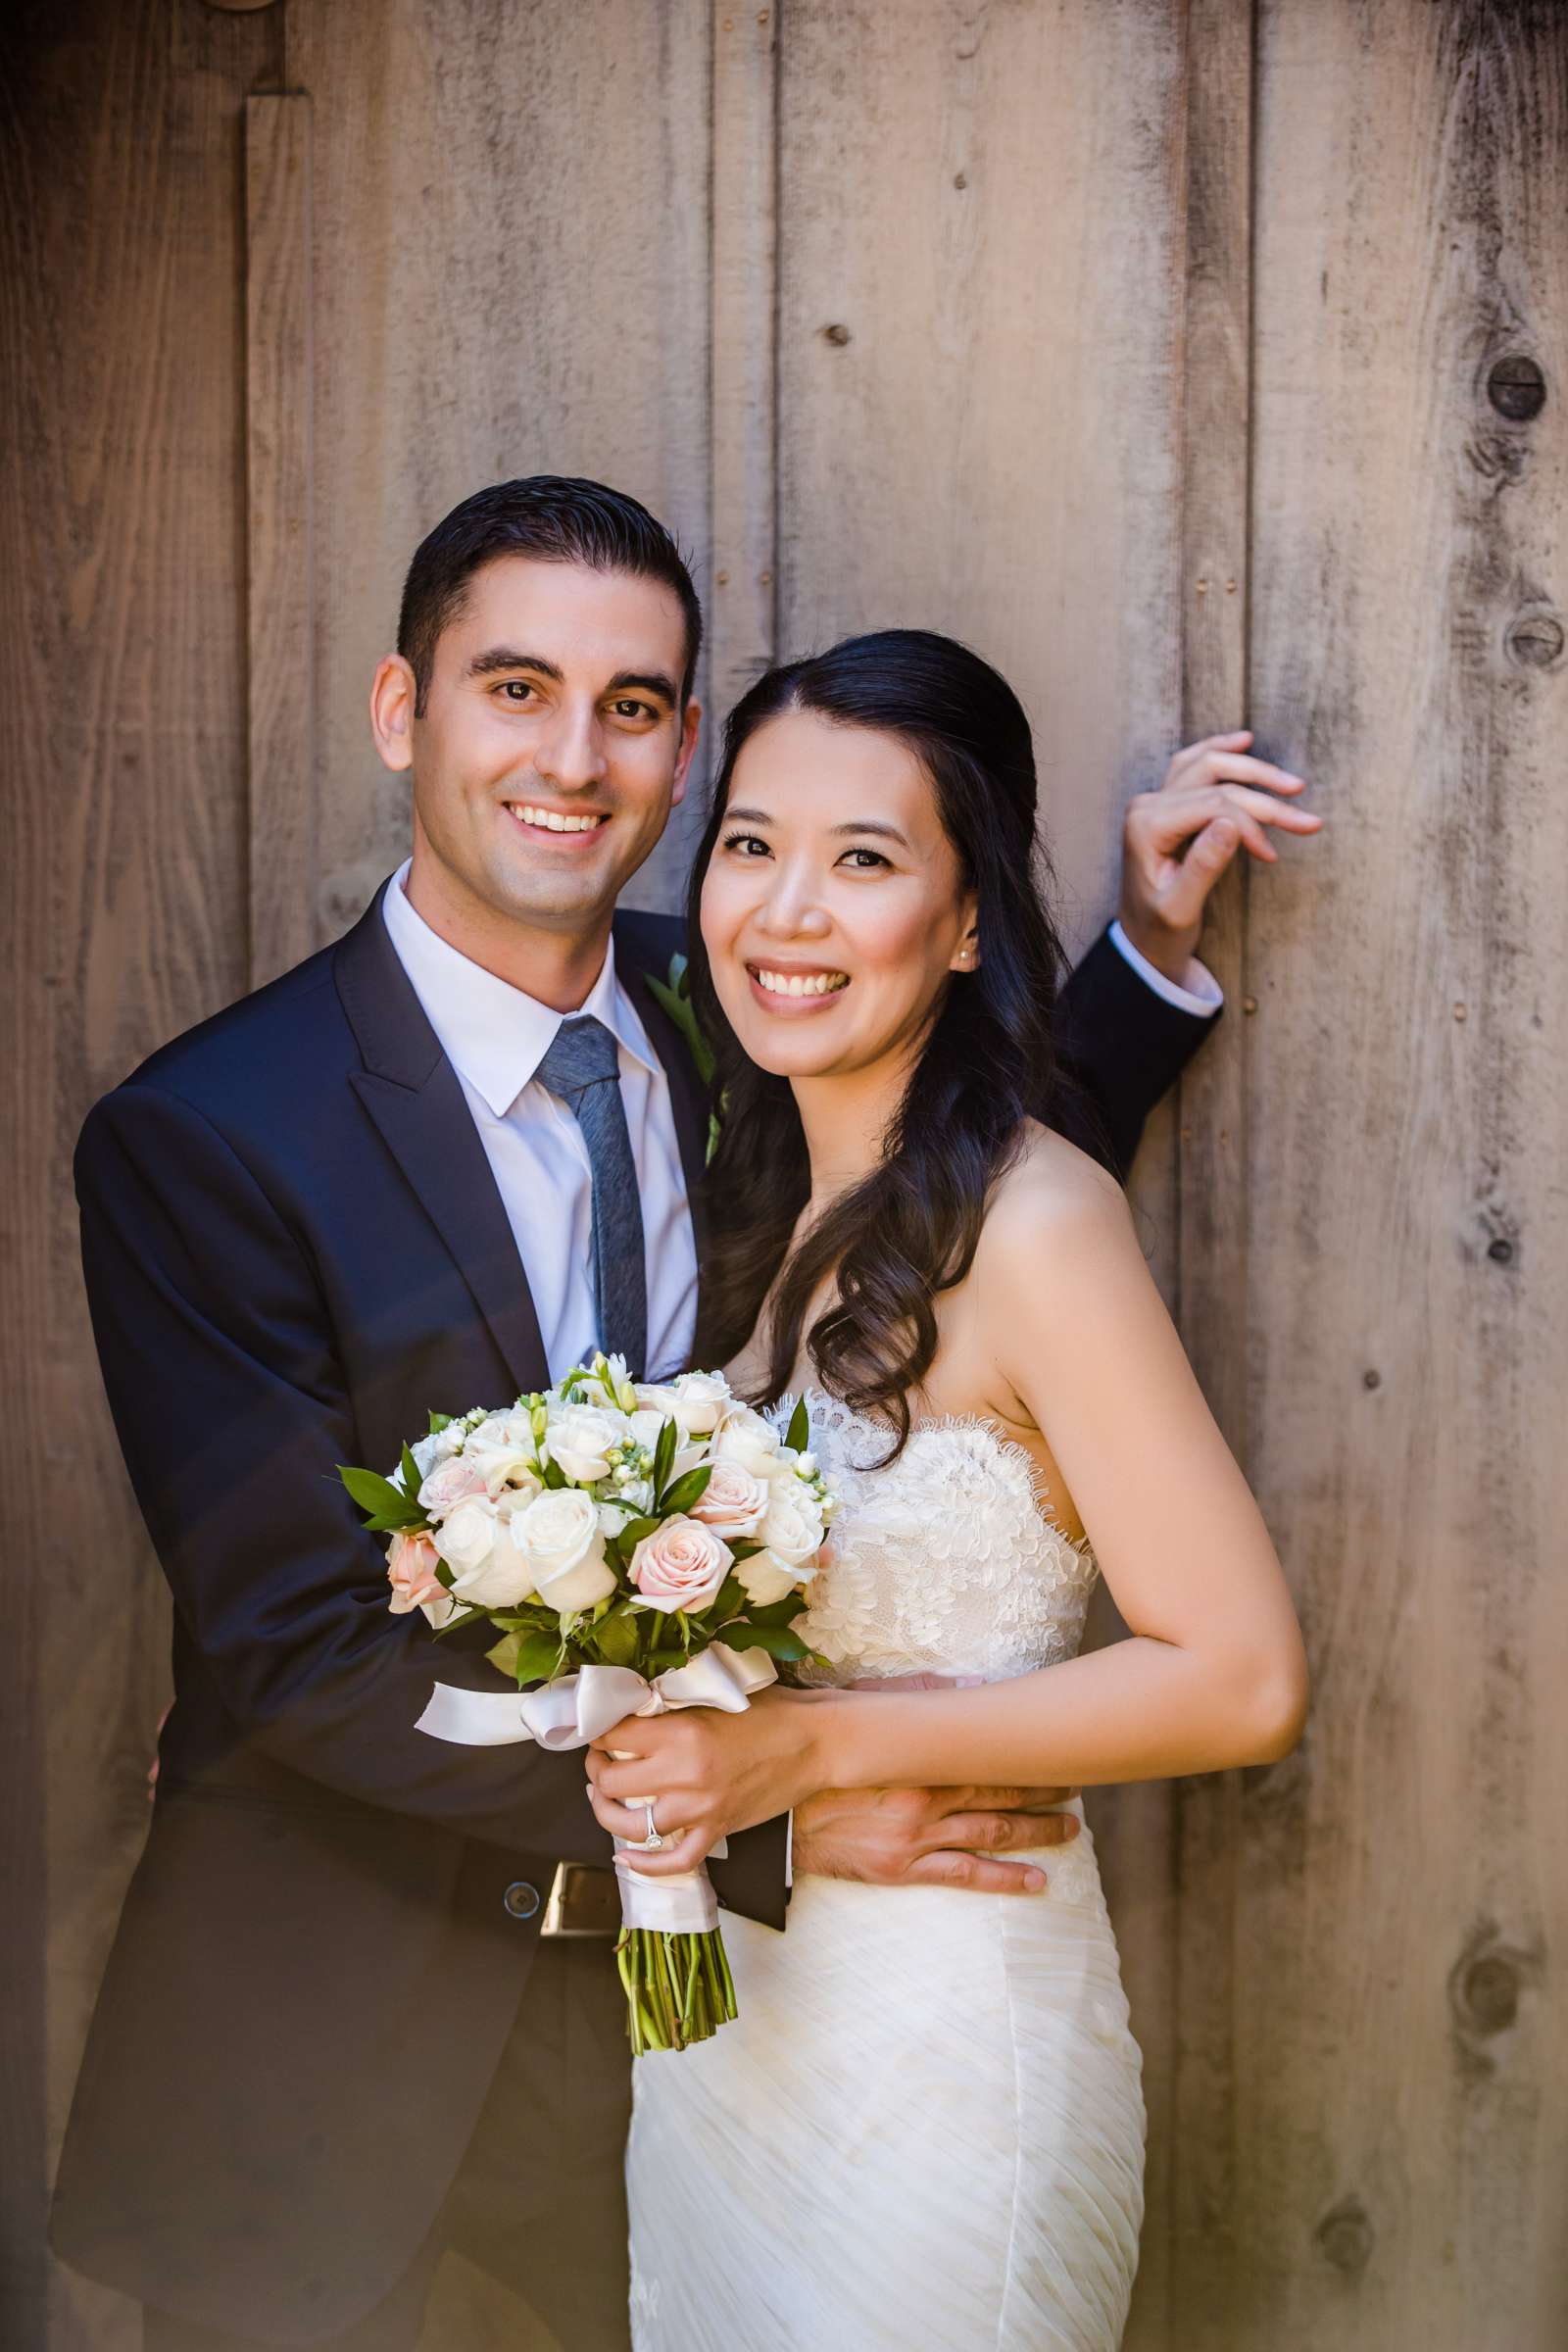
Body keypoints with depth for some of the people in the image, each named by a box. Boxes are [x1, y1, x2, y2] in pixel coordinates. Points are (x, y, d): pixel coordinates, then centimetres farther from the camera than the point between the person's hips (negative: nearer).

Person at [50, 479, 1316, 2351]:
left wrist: (1152, 947, 2)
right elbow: (303, 1651, -20)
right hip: (333, 2031, -4)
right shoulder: (201, 1142, -18)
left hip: (671, 1964, 5)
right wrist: (773, 1812, -23)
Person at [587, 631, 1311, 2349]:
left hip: (940, 2030, -7)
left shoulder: (1030, 1224, -19)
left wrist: (816, 1745, -21)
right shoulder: (769, 1199, 5)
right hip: (715, 2009, 7)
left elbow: (1244, 1678, -21)